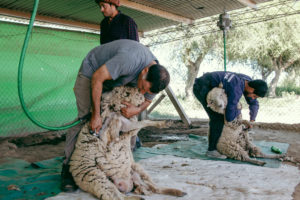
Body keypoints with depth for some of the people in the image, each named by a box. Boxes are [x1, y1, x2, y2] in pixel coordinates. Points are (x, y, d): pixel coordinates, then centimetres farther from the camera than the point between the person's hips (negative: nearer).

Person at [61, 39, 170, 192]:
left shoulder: (155, 75, -16)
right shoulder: (130, 59, -41)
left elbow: (147, 100, 2)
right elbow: (97, 77, -34)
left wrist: (137, 109, -23)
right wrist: (96, 115, -31)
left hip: (114, 80, 6)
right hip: (92, 71, -6)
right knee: (85, 118, -16)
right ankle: (67, 169, -8)